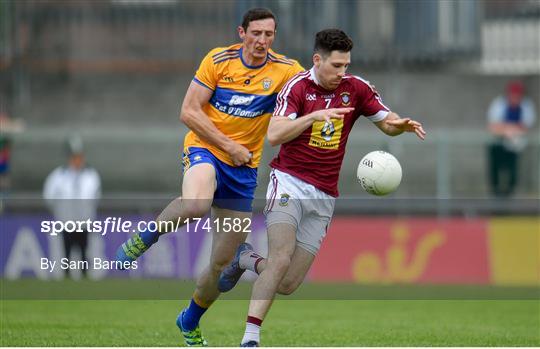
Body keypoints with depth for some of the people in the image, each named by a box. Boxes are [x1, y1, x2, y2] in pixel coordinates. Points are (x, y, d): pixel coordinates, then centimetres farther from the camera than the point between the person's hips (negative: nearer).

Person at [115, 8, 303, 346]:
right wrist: (229, 146, -14)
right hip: (204, 149, -3)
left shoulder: (286, 70, -3)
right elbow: (189, 112, -8)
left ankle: (190, 322, 32)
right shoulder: (218, 60, -7)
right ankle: (143, 239, -13)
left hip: (244, 167, 3)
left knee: (223, 262, 6)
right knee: (195, 204, -41)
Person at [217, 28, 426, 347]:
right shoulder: (297, 87, -7)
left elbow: (387, 123, 9)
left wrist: (403, 124, -14)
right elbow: (275, 135, -16)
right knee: (281, 259, -25)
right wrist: (314, 116, -28)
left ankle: (247, 259, 27)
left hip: (323, 197, 4)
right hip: (289, 183, -4)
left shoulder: (356, 88, 3)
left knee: (287, 285, -2)